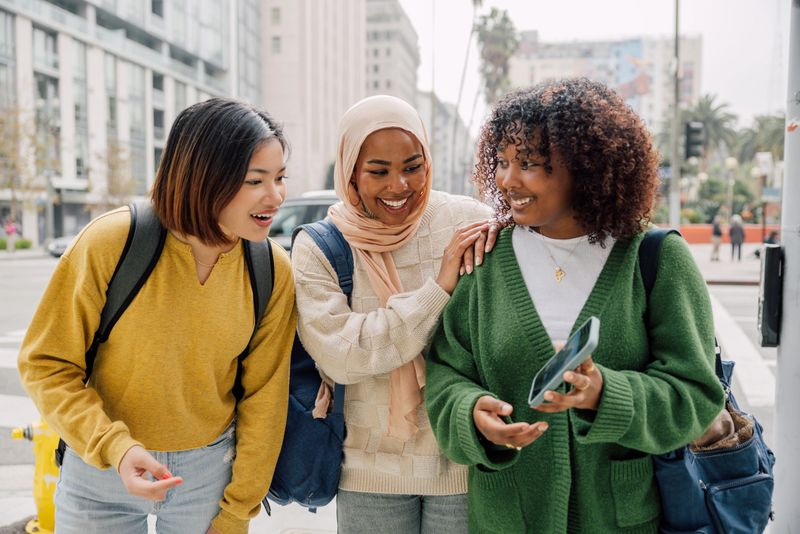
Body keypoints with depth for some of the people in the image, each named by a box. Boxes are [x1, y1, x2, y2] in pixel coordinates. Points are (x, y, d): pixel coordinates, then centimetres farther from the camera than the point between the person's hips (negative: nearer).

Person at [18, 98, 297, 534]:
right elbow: (47, 366, -10)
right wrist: (114, 447, -24)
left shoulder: (273, 270, -13)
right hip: (100, 467, -1)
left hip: (211, 471, 2)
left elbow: (263, 397, -6)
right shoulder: (113, 242, -19)